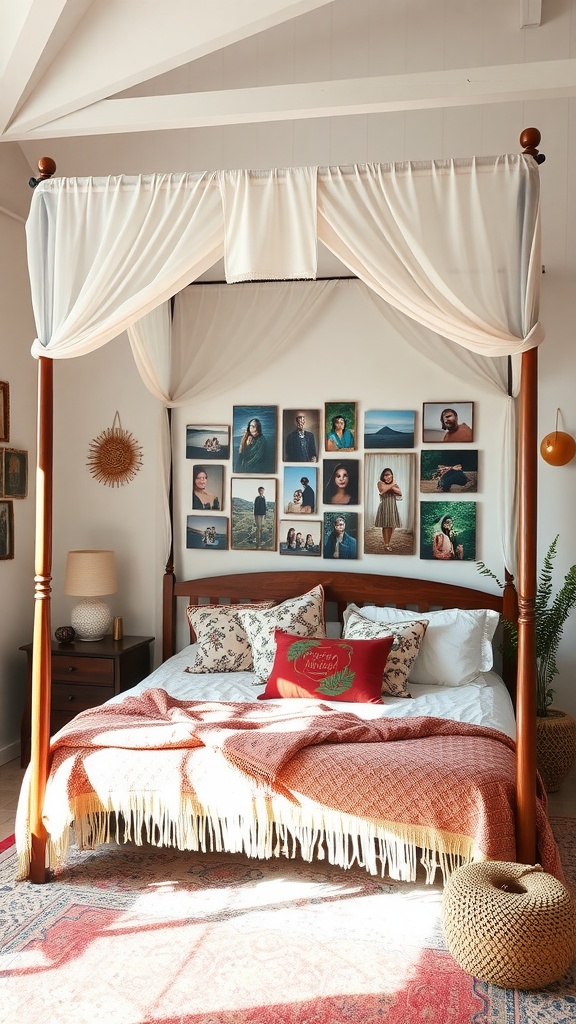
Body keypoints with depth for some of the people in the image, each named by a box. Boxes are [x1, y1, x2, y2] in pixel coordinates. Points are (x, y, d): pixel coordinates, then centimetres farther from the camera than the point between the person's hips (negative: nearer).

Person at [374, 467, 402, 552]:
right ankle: (386, 544, 2)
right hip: (384, 506, -5)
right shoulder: (380, 483, -2)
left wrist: (392, 487, -14)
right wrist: (391, 485, -12)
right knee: (385, 526, -4)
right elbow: (382, 490, -23)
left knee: (392, 525, 6)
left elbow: (400, 493, -2)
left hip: (393, 507, 5)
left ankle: (389, 542, 20)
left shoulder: (394, 483, 11)